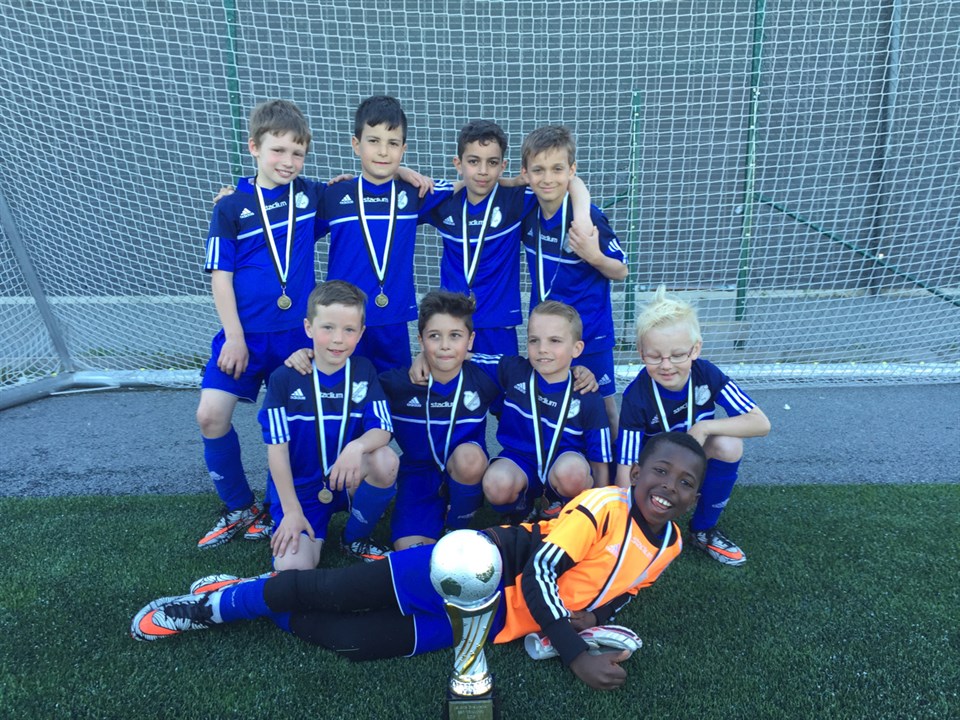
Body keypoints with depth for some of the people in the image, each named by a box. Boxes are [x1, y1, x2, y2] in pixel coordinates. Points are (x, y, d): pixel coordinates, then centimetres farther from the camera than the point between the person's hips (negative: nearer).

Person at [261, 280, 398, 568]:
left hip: (349, 481, 3)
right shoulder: (284, 378, -9)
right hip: (300, 489, -3)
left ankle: (355, 539, -4)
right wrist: (291, 510, -11)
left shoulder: (364, 371, -3)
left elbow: (382, 430, -12)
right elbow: (277, 448, -9)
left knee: (386, 460, -29)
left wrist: (357, 446, -36)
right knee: (293, 567, -25)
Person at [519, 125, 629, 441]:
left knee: (603, 405, 12)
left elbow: (621, 272, -10)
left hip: (589, 334, -5)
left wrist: (594, 255, -29)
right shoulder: (527, 214, -5)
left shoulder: (588, 219, -21)